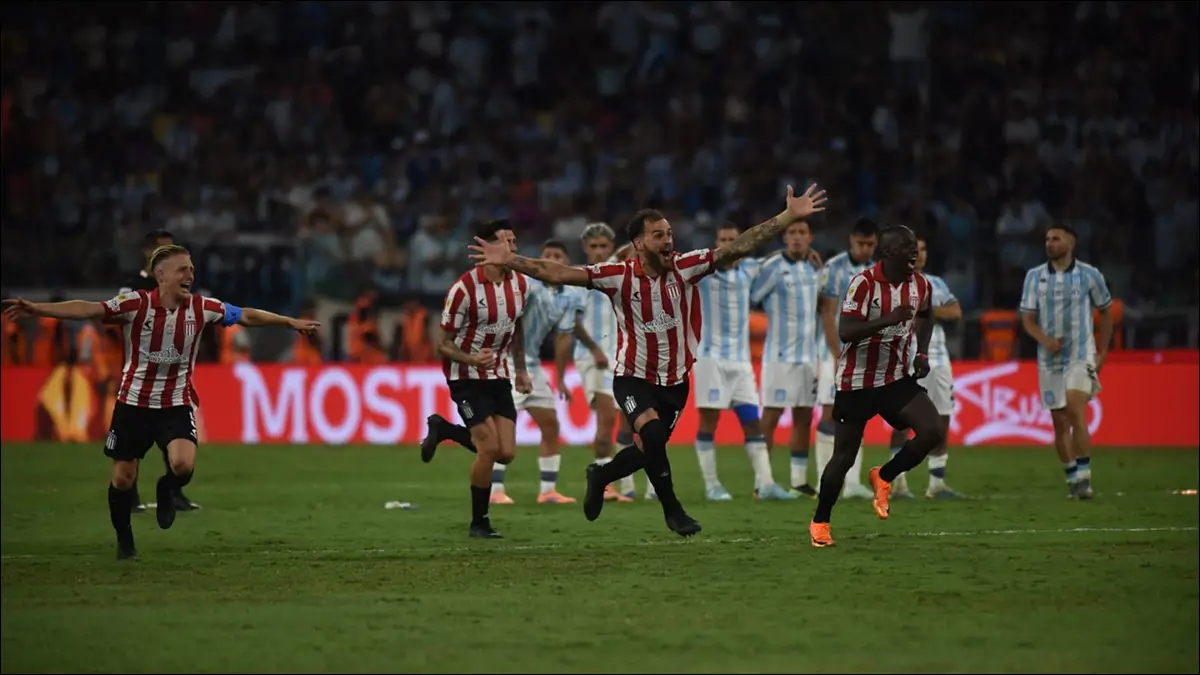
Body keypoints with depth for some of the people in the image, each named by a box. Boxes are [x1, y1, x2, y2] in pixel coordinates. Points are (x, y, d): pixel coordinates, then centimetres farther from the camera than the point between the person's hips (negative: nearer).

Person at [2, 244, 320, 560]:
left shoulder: (201, 308, -7)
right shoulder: (136, 303, -16)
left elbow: (246, 315, 6)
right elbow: (88, 309, -25)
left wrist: (291, 322, 8)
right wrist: (37, 308, -35)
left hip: (177, 404, 1)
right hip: (134, 402, -1)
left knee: (183, 465, -23)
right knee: (123, 478, 6)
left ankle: (166, 490, 13)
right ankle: (124, 539, 31)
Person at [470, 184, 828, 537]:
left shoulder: (685, 267, -8)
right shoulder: (619, 276, -13)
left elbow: (738, 248, -11)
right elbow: (560, 273, -17)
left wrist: (789, 216, -18)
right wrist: (510, 261, -26)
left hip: (674, 380, 3)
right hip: (633, 378, -3)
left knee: (649, 451, 11)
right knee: (652, 433, -27)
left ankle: (600, 476, 44)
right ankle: (672, 510, -10)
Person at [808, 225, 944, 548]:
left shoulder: (921, 284, 0)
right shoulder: (864, 283, -19)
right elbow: (845, 332, -28)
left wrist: (923, 352, 8)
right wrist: (889, 319, -39)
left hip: (898, 378, 5)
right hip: (857, 381, -5)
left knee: (933, 432, -15)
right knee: (844, 456, 2)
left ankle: (884, 477, 11)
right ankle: (819, 522, 22)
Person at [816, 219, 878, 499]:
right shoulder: (834, 268, -9)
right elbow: (827, 315, -11)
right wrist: (838, 358, -15)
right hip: (837, 352, -6)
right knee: (830, 414, -6)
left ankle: (853, 482, 7)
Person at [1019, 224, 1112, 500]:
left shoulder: (1089, 275, 0)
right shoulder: (1034, 276, 4)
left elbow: (1105, 312, 11)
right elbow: (1028, 318, 3)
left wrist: (1102, 352, 7)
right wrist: (1044, 340, -17)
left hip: (1080, 355, -3)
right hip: (1049, 359, 3)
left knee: (1076, 413, -21)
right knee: (1059, 422, 5)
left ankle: (1083, 477, -21)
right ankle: (1072, 478, 18)